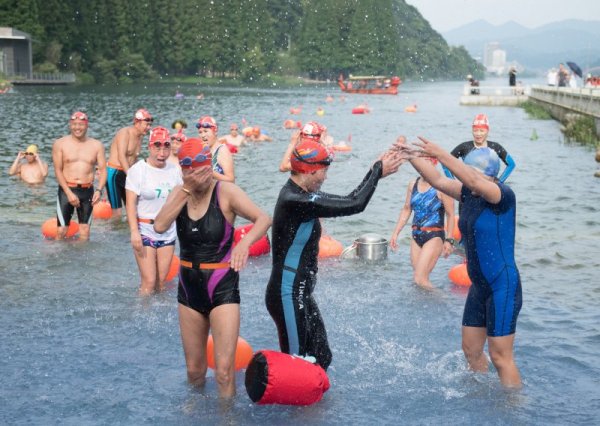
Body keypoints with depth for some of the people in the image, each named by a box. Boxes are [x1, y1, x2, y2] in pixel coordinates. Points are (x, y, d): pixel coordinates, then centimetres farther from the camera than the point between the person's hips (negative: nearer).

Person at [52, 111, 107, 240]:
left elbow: (103, 169, 3)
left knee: (85, 230, 4)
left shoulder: (97, 145, 7)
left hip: (87, 191, 2)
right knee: (61, 230, -7)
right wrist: (69, 193, -14)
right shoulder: (60, 144, 2)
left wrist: (99, 190, -14)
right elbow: (58, 170, -4)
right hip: (66, 190, -2)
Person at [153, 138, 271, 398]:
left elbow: (263, 218, -25)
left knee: (224, 371, -10)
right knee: (194, 370, 16)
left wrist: (245, 241, -44)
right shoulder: (179, 193, 0)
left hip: (223, 288, -4)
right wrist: (187, 190, -21)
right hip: (189, 287, 4)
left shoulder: (226, 192, -13)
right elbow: (159, 226, -17)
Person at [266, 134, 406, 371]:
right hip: (287, 296, -10)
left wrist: (375, 171, 8)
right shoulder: (295, 201, -24)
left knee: (321, 358, 15)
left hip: (301, 294, 10)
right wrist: (378, 172, -12)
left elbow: (348, 201, 13)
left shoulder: (300, 195, 8)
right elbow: (355, 205, -24)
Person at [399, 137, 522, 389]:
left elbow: (473, 181, -34)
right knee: (471, 350, 16)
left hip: (503, 287, -8)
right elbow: (437, 180, 4)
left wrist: (440, 154, -39)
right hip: (479, 286, 8)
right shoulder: (469, 194, 4)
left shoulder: (504, 196, -17)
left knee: (500, 355, -5)